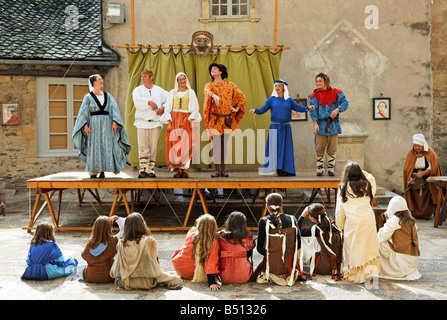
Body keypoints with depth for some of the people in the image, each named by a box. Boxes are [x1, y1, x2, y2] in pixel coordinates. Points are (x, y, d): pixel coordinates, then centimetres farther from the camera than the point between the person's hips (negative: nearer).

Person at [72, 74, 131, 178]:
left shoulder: (108, 96, 12)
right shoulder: (88, 97, 4)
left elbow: (114, 109, 1)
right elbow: (84, 113, -2)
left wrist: (114, 121, -14)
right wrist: (85, 125, -15)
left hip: (106, 125, 3)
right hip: (94, 125, -2)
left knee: (106, 147, -3)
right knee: (93, 147, -6)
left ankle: (102, 171, 2)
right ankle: (93, 171, -1)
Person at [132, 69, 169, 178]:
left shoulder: (159, 90, 13)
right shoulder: (137, 90, 7)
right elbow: (137, 101, -12)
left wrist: (163, 108, -1)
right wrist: (149, 102, -19)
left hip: (155, 122, 2)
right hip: (142, 122, -1)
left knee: (153, 148, 2)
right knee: (143, 148, -6)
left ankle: (151, 170, 7)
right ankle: (143, 170, -5)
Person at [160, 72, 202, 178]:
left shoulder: (191, 92, 8)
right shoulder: (173, 92, 12)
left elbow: (194, 109, 3)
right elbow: (168, 108, 9)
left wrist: (191, 121, -9)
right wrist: (169, 123, -2)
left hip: (187, 120, -1)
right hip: (174, 120, 2)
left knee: (187, 144, -11)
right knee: (175, 144, -7)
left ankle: (185, 169, -11)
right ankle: (178, 170, -5)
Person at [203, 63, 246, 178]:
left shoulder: (229, 85, 10)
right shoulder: (209, 85, 7)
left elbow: (242, 97, 14)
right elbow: (207, 91, -19)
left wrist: (237, 108, 1)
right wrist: (214, 96, -40)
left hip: (227, 119, 1)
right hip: (215, 119, -1)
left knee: (224, 144, 4)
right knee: (216, 144, -6)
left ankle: (223, 169, 8)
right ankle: (217, 170, -4)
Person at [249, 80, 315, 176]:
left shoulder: (289, 100, 8)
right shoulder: (271, 99, 5)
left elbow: (299, 108, 2)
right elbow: (262, 110, 0)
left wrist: (308, 108, -15)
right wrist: (255, 110, -18)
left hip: (286, 128, 1)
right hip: (274, 128, -1)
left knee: (285, 149, -1)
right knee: (275, 148, -5)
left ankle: (285, 169, 4)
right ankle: (278, 168, 1)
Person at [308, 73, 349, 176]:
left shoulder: (335, 92, 4)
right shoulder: (315, 95, 4)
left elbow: (345, 103, -2)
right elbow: (313, 110, -3)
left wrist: (337, 109, -21)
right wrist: (315, 123, -14)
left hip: (333, 125, 0)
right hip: (321, 125, 0)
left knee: (332, 149, 4)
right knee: (319, 148, -2)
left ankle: (331, 168, 15)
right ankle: (320, 168, 10)